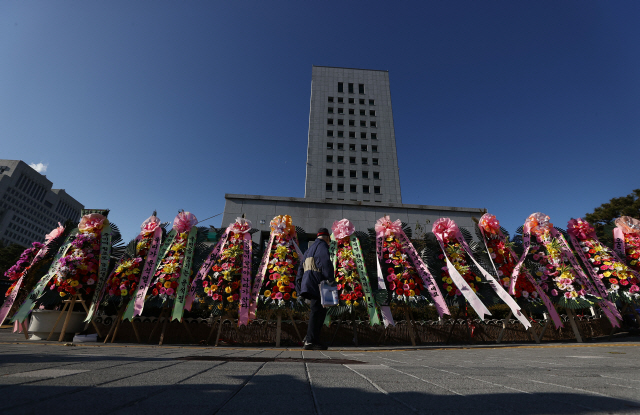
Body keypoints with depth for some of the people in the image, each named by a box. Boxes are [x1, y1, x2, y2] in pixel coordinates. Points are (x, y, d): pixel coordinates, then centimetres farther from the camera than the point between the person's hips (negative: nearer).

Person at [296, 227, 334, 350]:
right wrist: (331, 280, -18)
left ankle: (309, 338, 14)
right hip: (316, 284, -9)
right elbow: (326, 263, -18)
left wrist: (300, 286, 23)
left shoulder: (309, 249, 26)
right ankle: (311, 341, -8)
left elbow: (301, 268, 24)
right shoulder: (322, 246, -2)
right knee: (317, 311, -7)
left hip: (308, 284, 9)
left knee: (321, 311, 13)